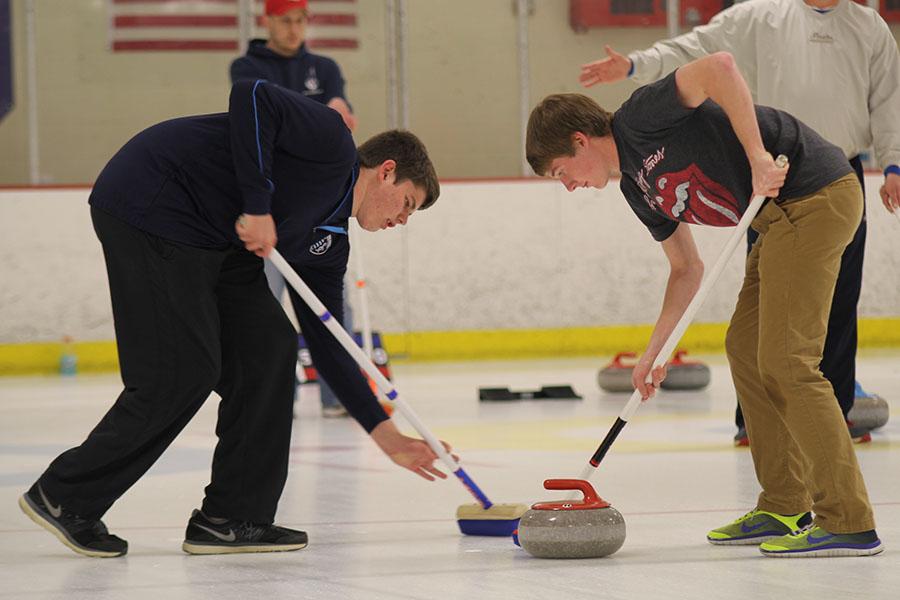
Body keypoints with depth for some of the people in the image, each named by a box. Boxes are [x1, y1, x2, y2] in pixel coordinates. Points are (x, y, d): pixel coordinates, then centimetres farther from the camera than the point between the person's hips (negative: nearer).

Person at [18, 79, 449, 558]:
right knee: (185, 371, -10)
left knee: (268, 349, 4)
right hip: (149, 204, -10)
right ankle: (65, 497, 4)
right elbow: (252, 96, -21)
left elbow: (327, 344, 18)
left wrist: (385, 434, 15)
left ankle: (233, 518, 8)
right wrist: (258, 206, -22)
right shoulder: (331, 141, -7)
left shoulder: (329, 244, 17)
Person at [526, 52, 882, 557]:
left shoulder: (640, 118, -10)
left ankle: (849, 522, -11)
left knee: (785, 360, -12)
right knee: (745, 348, 13)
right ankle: (785, 509, 18)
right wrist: (654, 353, 16)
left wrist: (757, 157, -26)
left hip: (815, 192, -11)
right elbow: (687, 268, 23)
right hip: (783, 213, 11)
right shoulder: (638, 188, 18)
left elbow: (719, 68, -24)